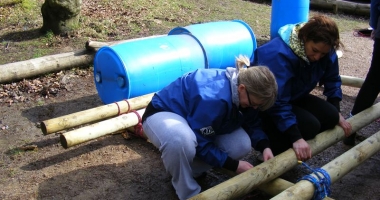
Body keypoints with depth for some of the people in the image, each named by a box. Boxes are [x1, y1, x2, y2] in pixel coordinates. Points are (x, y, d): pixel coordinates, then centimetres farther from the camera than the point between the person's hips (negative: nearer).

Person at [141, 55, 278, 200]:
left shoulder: (244, 93, -12)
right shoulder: (214, 97, -38)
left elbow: (252, 125, 2)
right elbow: (201, 144, -29)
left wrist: (264, 147, -16)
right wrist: (234, 165, -23)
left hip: (194, 119, 8)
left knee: (242, 144, -14)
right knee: (181, 141, -44)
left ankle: (189, 170, 6)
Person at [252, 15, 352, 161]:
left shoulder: (325, 52, -13)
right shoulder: (280, 54, -34)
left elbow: (332, 81, 5)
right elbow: (278, 102, -37)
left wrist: (336, 114, -1)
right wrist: (296, 138, -41)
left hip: (294, 97, 8)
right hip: (267, 105, -8)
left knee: (330, 116, -12)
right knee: (310, 125, -26)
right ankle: (271, 146, -3)